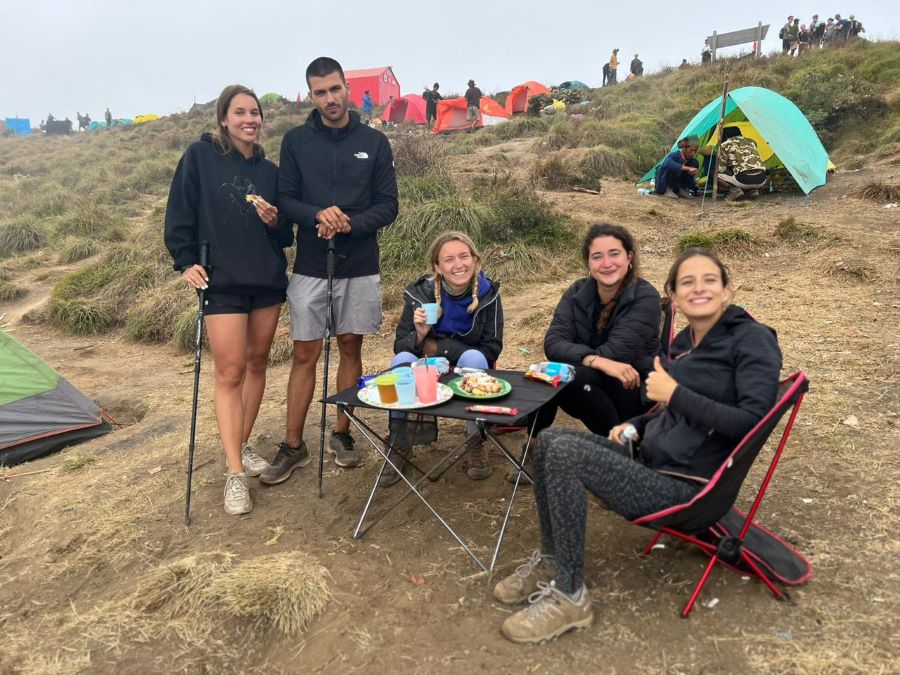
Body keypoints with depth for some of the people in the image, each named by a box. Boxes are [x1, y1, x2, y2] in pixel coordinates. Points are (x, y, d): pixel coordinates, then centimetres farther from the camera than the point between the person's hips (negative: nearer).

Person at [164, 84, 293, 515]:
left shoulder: (269, 171, 10)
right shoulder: (200, 157, 0)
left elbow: (285, 236, 11)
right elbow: (179, 214, -1)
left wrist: (275, 220, -9)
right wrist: (186, 262, -8)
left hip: (268, 281, 5)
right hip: (221, 282, -4)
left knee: (257, 363, 11)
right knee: (229, 372, -5)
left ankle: (241, 446, 28)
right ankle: (235, 473, 0)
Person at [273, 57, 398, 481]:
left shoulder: (374, 142, 2)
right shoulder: (296, 141, 2)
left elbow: (388, 205, 0)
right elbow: (284, 200, 0)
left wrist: (349, 224, -18)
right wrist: (318, 215, -20)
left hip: (360, 267, 1)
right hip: (310, 267, -1)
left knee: (350, 348, 9)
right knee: (305, 354, 3)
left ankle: (342, 434, 24)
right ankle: (293, 446, 14)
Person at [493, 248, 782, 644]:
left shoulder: (752, 339, -11)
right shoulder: (685, 341, 12)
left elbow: (753, 421, -21)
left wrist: (674, 393, -21)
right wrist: (635, 426, 6)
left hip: (685, 485, -8)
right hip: (651, 460, 8)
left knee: (566, 453, -23)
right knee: (548, 441, -4)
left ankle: (569, 597, -11)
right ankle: (550, 561, 10)